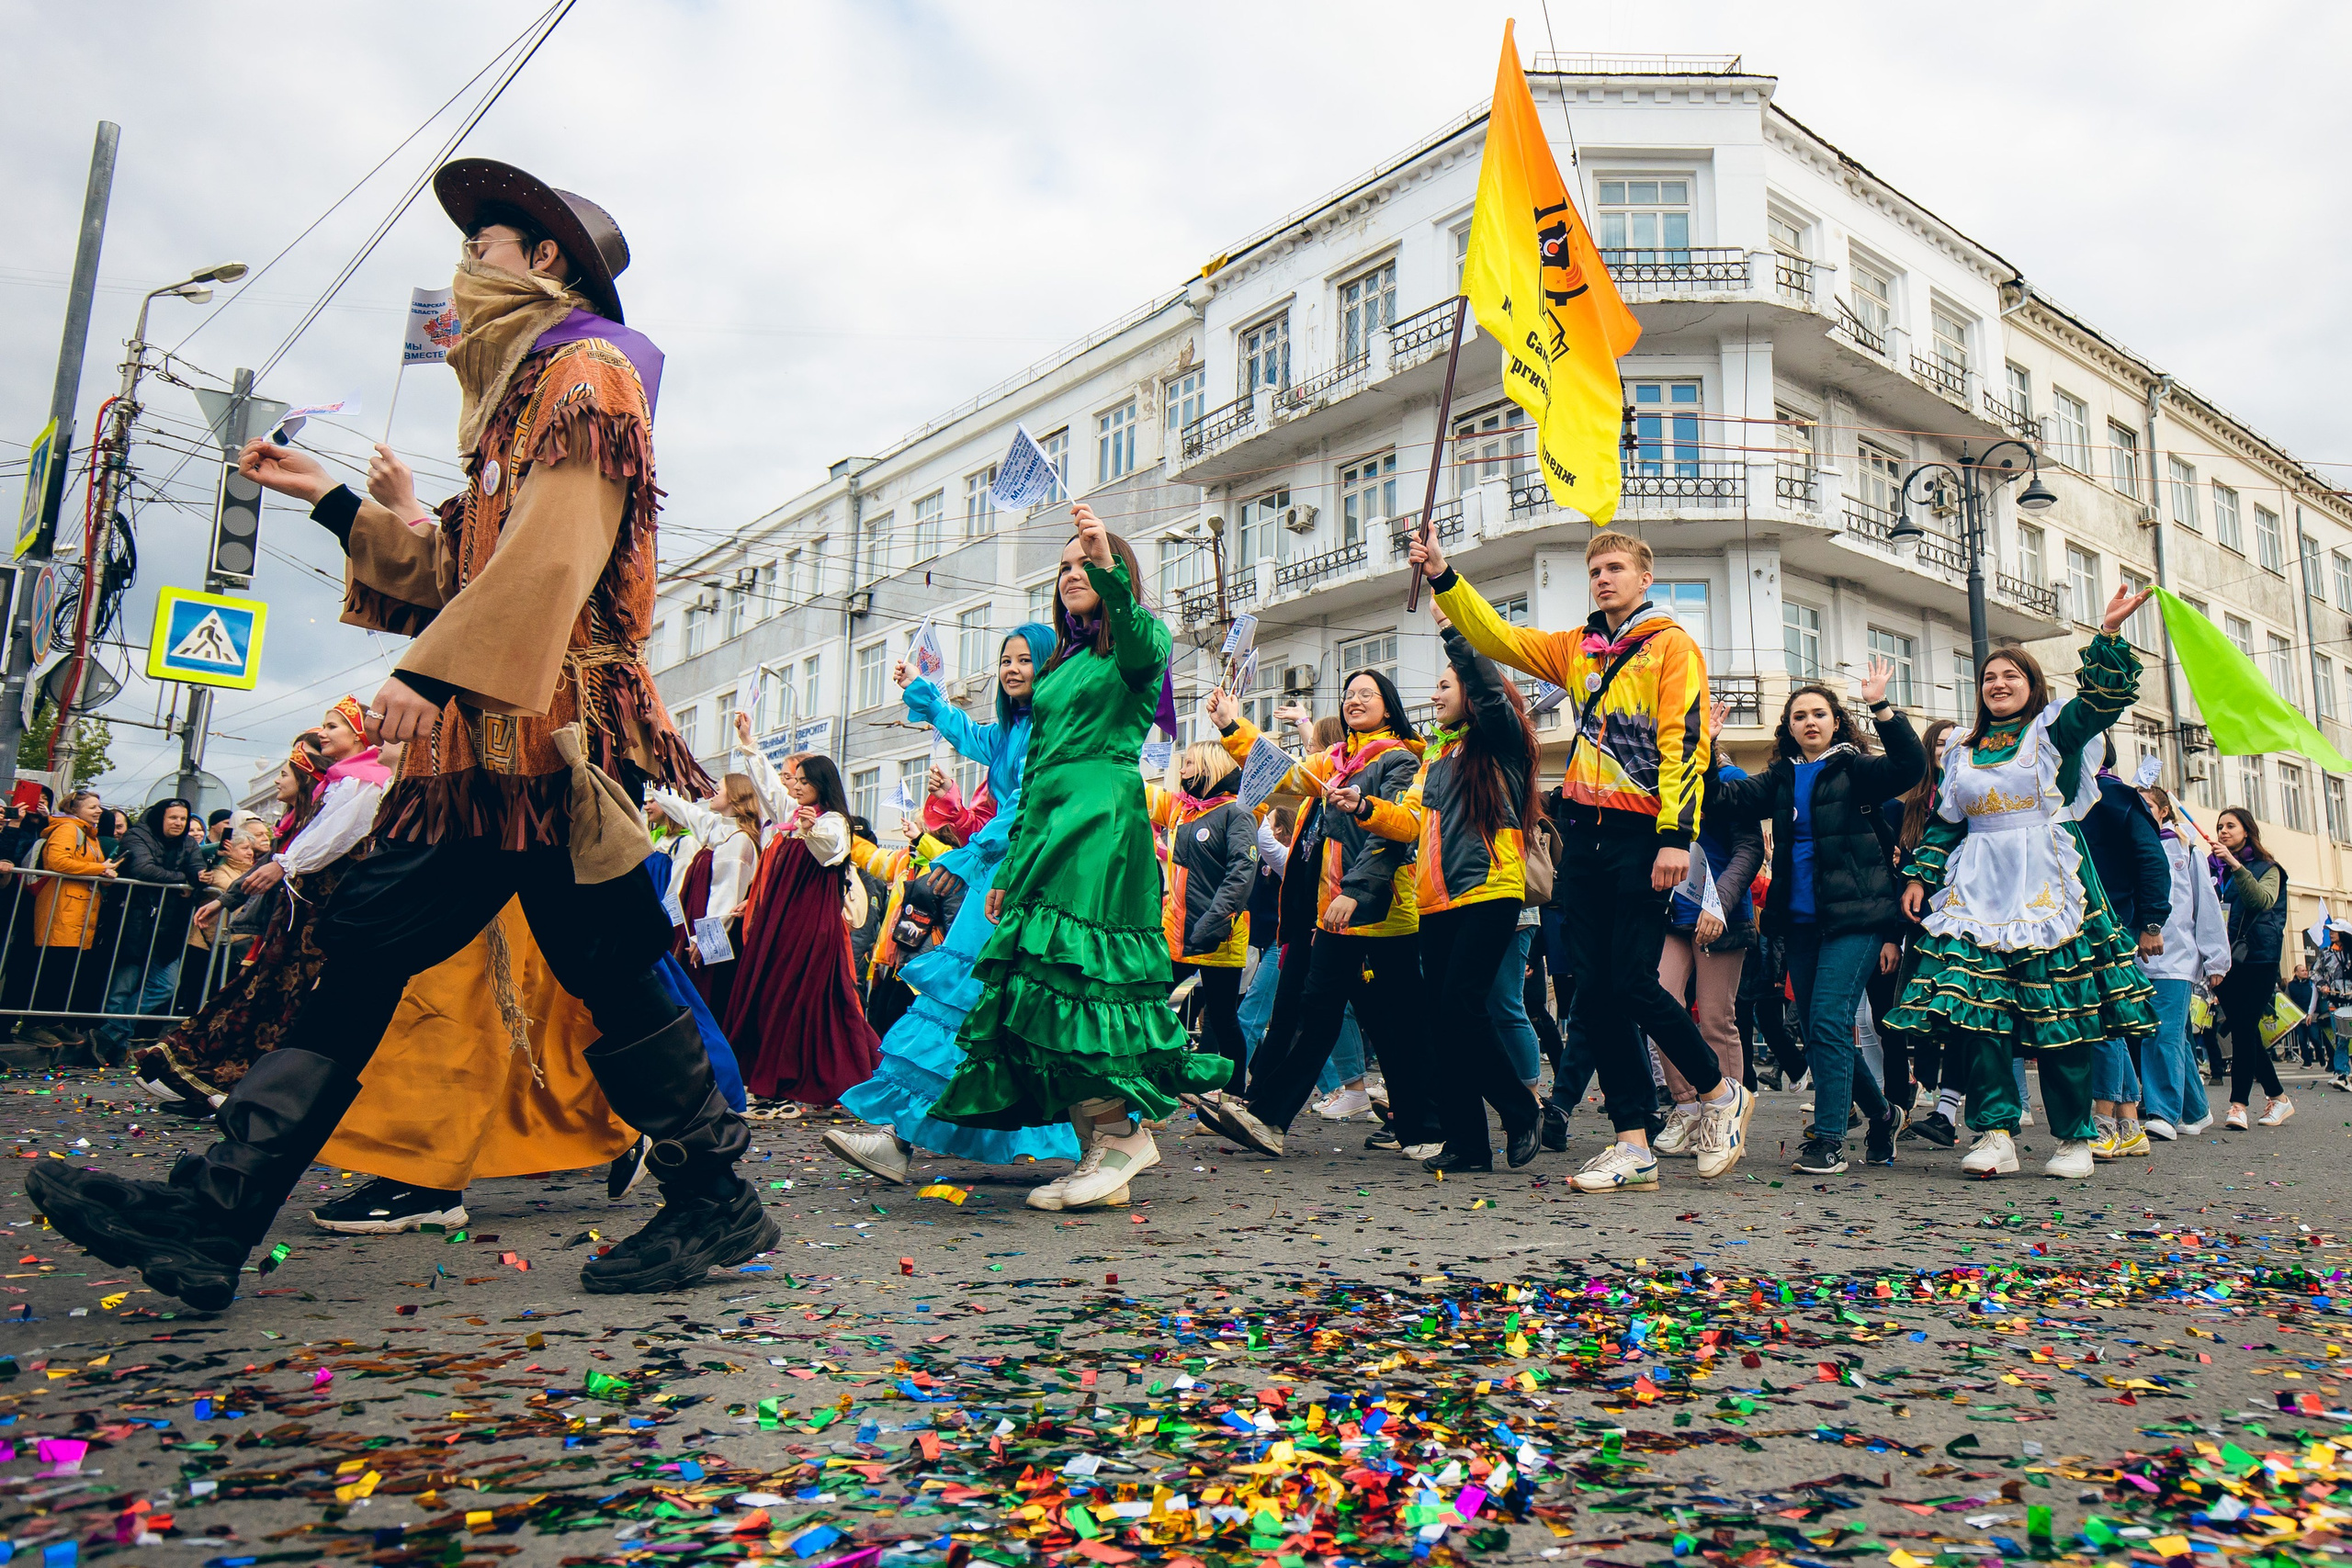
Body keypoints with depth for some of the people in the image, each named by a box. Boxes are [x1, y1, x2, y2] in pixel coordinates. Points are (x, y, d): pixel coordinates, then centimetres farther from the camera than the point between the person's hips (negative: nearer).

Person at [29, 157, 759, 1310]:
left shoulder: (585, 370, -2)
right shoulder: (520, 393, 29)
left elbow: (558, 549, -18)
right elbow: (455, 572, 28)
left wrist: (435, 669, -24)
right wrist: (331, 502, 27)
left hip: (551, 735, -10)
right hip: (479, 742, 10)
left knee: (608, 972, -6)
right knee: (363, 945, 3)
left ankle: (717, 1205, 7)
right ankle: (215, 1213, 4)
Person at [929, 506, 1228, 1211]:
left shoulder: (1139, 644, 7)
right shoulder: (1058, 664, 26)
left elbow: (1141, 647, -22)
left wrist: (1107, 566, -38)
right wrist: (1008, 869, 21)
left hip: (1103, 827, -7)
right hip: (1047, 830, 7)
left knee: (1069, 977, -17)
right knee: (1044, 993, 0)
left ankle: (1121, 1134, -7)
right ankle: (1098, 1157, 3)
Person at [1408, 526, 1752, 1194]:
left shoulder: (1671, 645, 0)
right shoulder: (1578, 649, 18)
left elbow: (1684, 742, -9)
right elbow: (1496, 637, 17)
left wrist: (1676, 836, -18)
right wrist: (1443, 577, 5)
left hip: (1641, 834, -6)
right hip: (1586, 834, 6)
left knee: (1633, 984, -8)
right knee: (1594, 992, 3)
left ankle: (1722, 1094, 17)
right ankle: (1633, 1145, 10)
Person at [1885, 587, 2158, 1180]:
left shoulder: (2055, 729, 8)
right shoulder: (1961, 752, 18)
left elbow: (2103, 696, -10)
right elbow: (1944, 823, 18)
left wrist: (2108, 632, -21)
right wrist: (1919, 875, 10)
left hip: (2050, 887, -3)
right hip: (1978, 892, 3)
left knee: (2059, 1012, -3)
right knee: (1975, 1006, -11)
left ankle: (2074, 1137, 8)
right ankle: (1995, 1133, -10)